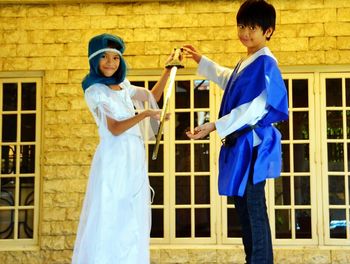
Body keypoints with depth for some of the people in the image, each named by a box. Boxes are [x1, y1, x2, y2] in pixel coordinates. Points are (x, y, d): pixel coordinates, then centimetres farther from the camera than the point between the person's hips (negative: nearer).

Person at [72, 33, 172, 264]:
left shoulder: (123, 86, 13)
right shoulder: (96, 91, -7)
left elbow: (152, 96, 26)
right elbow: (115, 129, -15)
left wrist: (168, 70, 20)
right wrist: (145, 114, -23)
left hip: (134, 159, 7)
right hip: (114, 160, -7)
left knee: (132, 221, 7)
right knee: (109, 219, -7)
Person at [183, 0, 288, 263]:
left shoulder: (265, 63, -14)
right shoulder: (245, 64, 17)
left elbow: (253, 109, -22)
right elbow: (227, 79, 41)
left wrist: (214, 126, -23)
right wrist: (200, 60, 45)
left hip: (253, 144, -10)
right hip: (241, 143, 10)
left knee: (254, 207, -10)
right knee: (243, 207, 13)